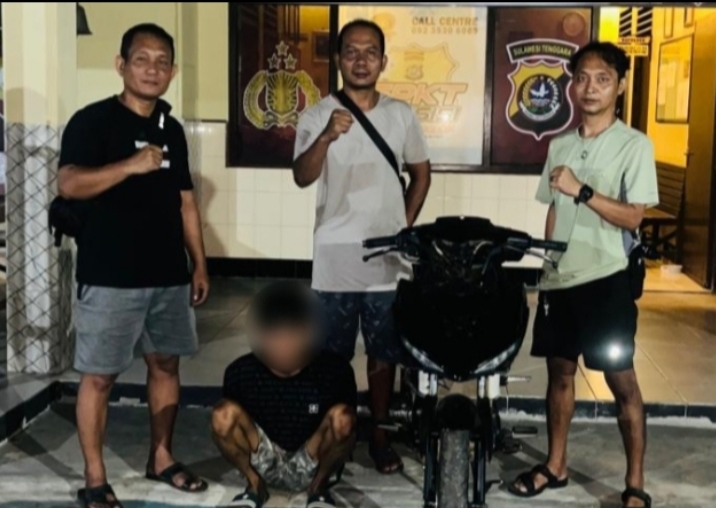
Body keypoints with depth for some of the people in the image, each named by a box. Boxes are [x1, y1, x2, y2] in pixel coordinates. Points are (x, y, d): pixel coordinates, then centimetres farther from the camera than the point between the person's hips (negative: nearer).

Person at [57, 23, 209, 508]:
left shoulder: (172, 129, 12)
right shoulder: (93, 120, -8)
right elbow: (69, 184, -22)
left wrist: (199, 263, 13)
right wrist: (132, 165, -29)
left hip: (169, 275, 6)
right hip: (110, 277, -6)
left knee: (166, 364, 14)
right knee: (99, 375, 0)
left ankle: (162, 457, 29)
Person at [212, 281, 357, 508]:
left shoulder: (336, 370, -18)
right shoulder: (240, 372, -15)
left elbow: (348, 425, -4)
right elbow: (227, 426, -2)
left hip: (312, 465, -1)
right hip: (264, 464, 1)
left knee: (342, 416, -30)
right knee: (224, 414, -25)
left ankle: (319, 486, -4)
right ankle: (255, 484, -2)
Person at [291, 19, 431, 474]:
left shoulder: (401, 114, 3)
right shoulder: (317, 116, -4)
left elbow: (421, 172, 14)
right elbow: (302, 177, -17)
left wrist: (405, 228, 5)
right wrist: (327, 137, -36)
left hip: (387, 259, 2)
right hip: (335, 258, -2)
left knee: (384, 352, 10)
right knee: (331, 355, 7)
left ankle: (379, 435, 24)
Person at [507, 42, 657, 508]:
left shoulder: (634, 145, -5)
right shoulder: (560, 145, 12)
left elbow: (633, 217, -13)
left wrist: (581, 190, -22)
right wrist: (546, 265, 13)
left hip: (606, 279, -5)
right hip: (559, 279, 6)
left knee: (621, 378, -1)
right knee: (560, 370, 13)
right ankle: (556, 466, 26)